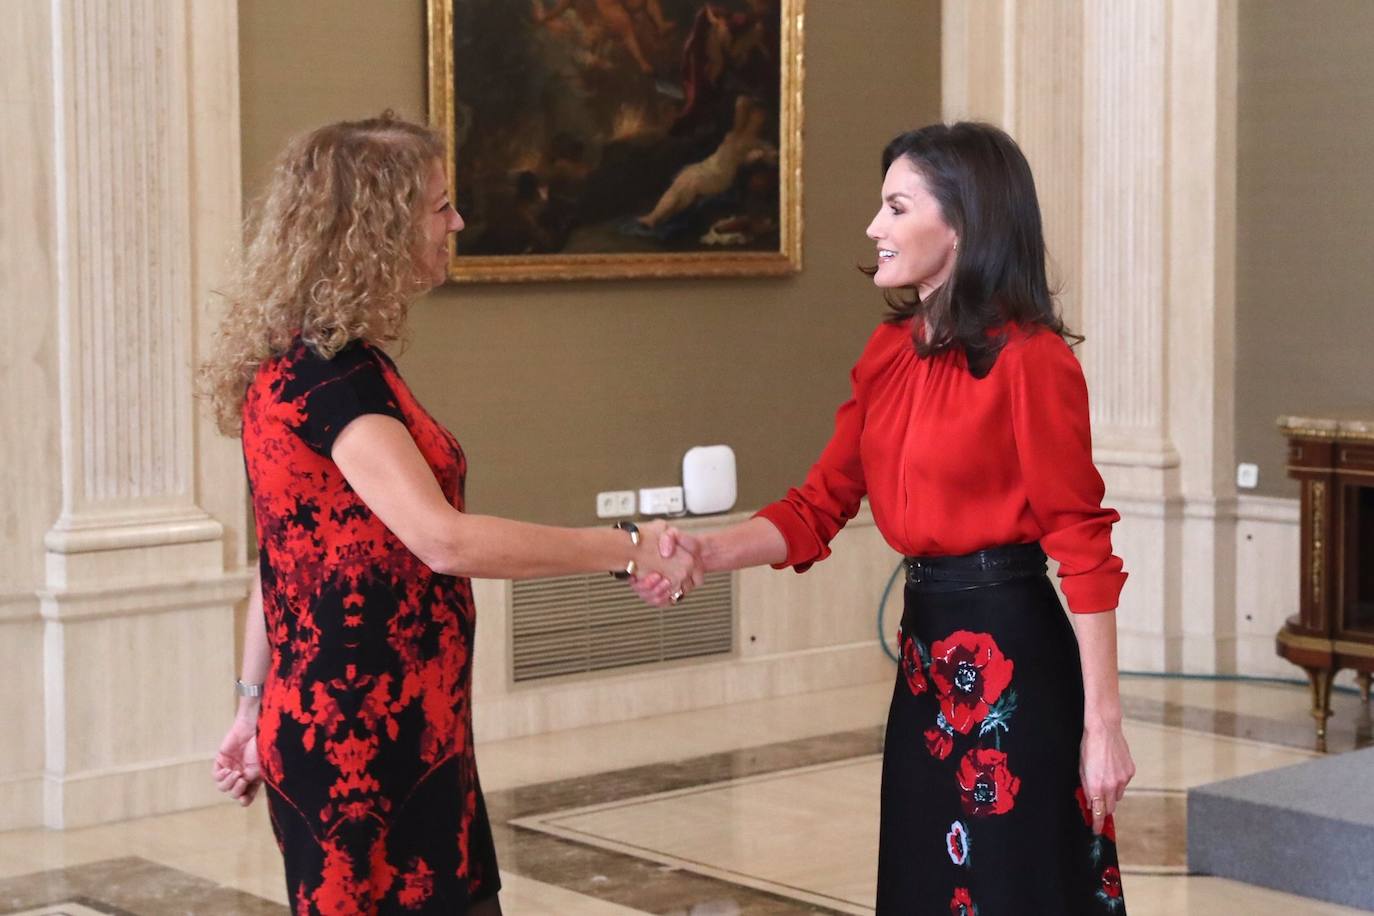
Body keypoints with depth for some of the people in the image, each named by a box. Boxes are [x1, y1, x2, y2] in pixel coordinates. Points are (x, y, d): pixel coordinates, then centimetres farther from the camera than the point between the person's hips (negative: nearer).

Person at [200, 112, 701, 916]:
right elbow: (443, 540, -30)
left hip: (395, 735, 9)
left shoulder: (317, 366, 12)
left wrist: (257, 706, 18)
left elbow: (293, 550, 15)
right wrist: (627, 550, -24)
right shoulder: (328, 376, -19)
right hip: (359, 748, -9)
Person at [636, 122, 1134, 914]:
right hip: (926, 650, 8)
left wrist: (1103, 723, -15)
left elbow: (1083, 548, -14)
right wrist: (710, 551, -12)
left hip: (1013, 651, -7)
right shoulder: (889, 352, 9)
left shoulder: (1030, 359, -15)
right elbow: (820, 507, 6)